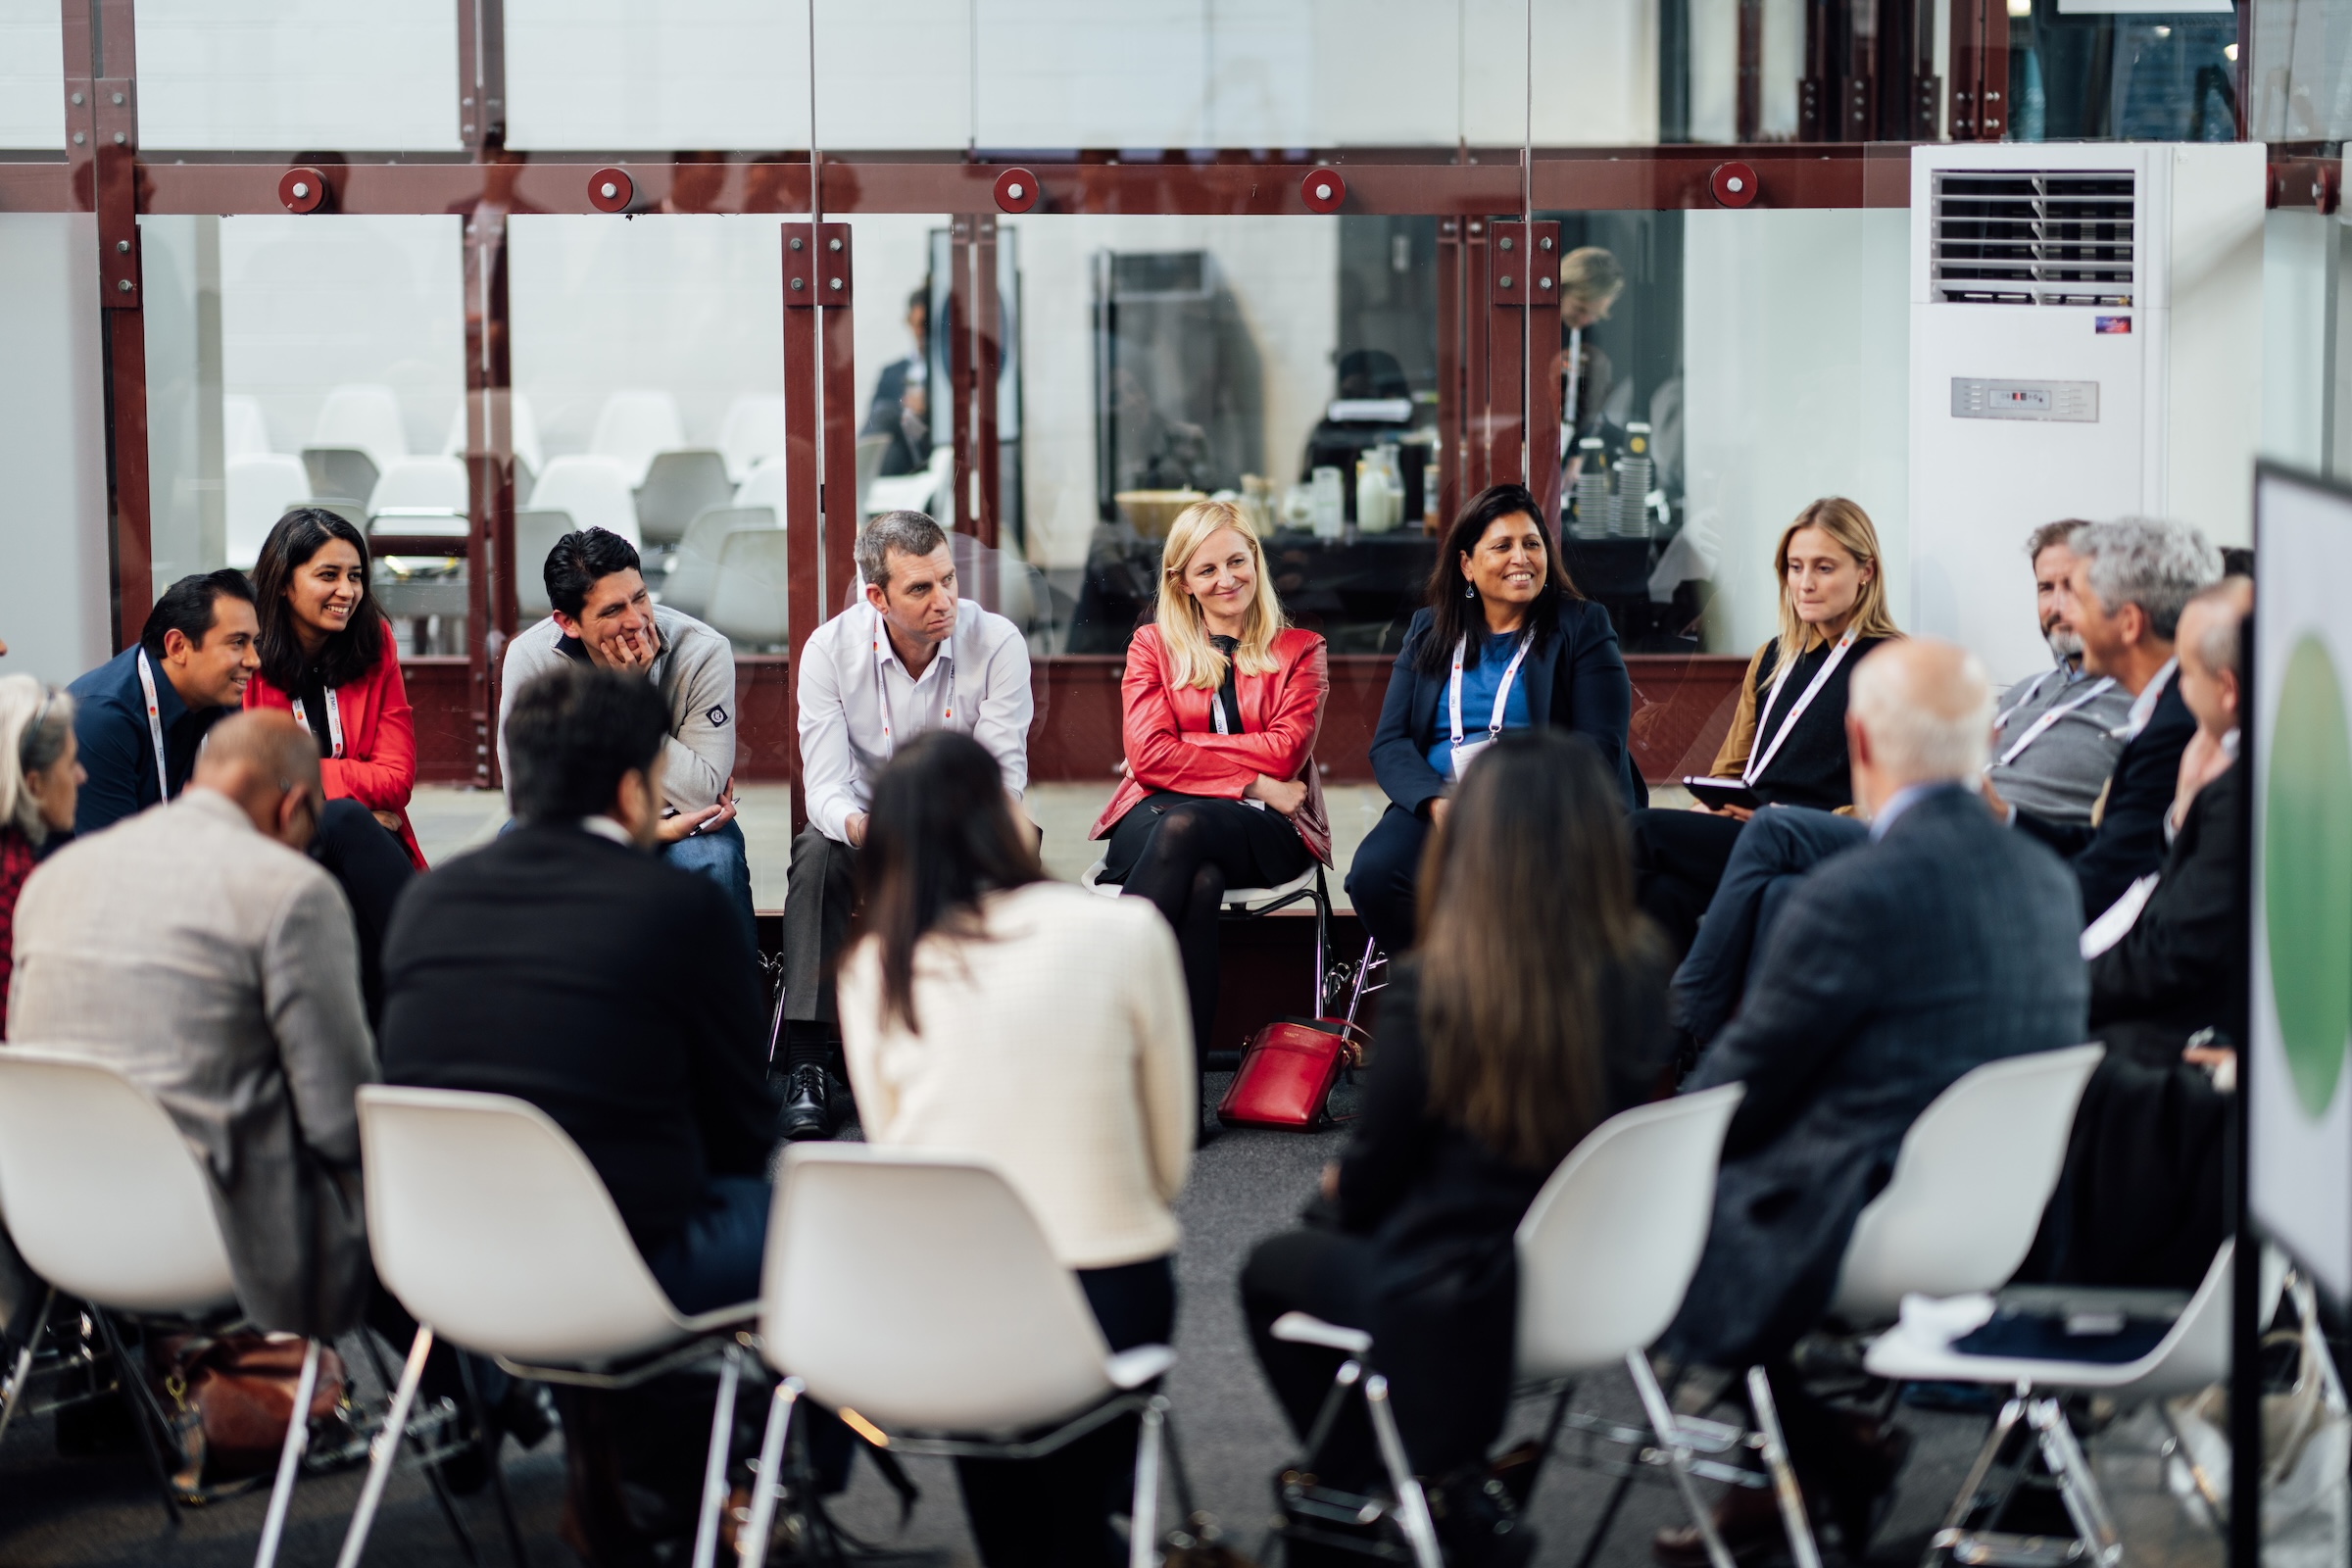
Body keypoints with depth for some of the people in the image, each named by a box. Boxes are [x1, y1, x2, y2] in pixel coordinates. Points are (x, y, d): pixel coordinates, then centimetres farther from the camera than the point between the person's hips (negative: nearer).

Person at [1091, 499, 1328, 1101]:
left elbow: (1285, 752, -3)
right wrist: (1251, 780, -9)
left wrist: (1183, 745, -6)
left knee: (1183, 827, -37)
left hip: (1262, 830, -1)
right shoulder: (1153, 645, 16)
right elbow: (1147, 754, -1)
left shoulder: (1300, 651, 15)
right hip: (1156, 817, 1)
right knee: (1198, 880, -38)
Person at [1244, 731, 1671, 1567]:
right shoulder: (1640, 973, -10)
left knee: (1275, 1267, 25)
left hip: (1456, 1308, -5)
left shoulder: (1432, 987, -23)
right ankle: (1451, 1482, 31)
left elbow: (1373, 1175, -10)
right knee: (1341, 1225, 31)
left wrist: (1342, 1187, 16)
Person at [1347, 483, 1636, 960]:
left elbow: (1601, 746, 0)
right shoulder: (1428, 633, 20)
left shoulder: (1582, 628, 11)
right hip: (1438, 800, 3)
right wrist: (1436, 802, -12)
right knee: (1374, 875, -29)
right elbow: (1389, 743, 10)